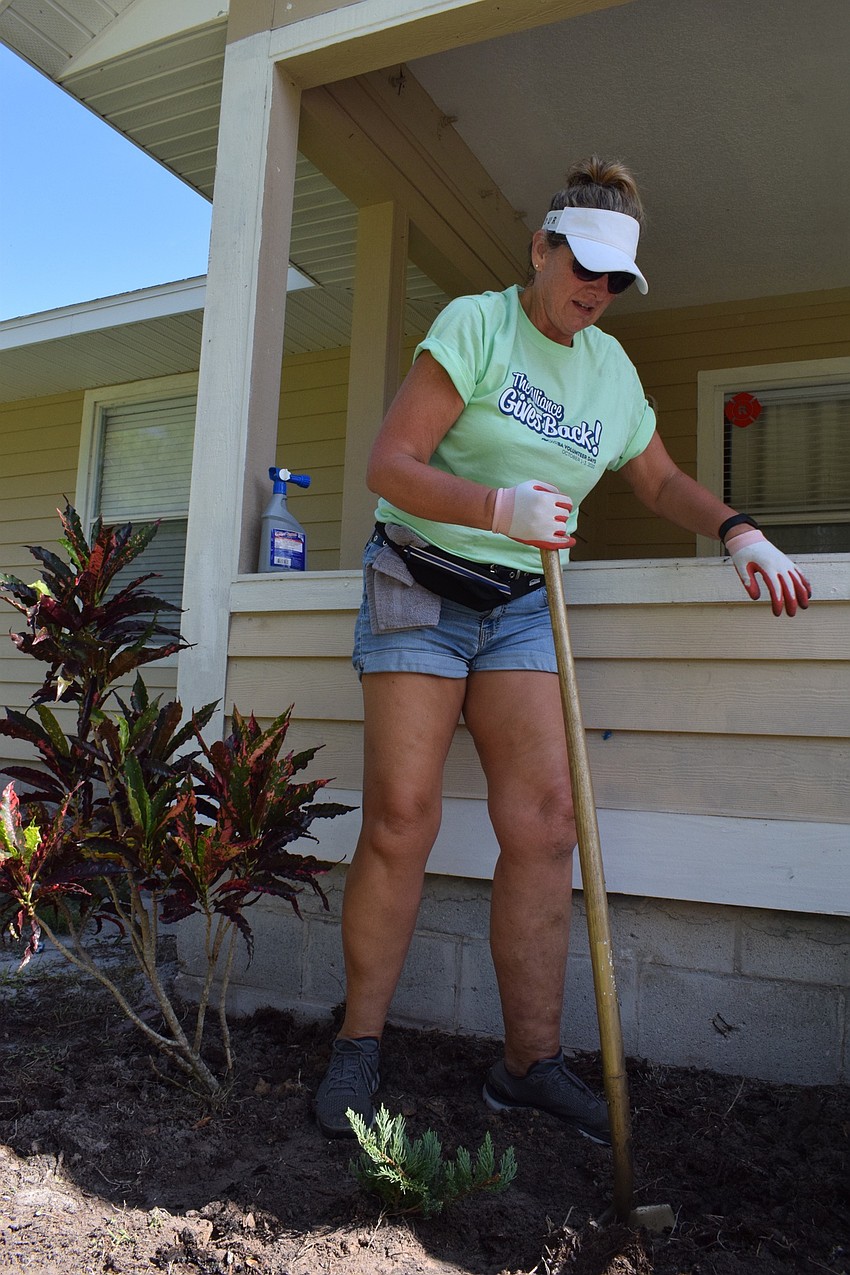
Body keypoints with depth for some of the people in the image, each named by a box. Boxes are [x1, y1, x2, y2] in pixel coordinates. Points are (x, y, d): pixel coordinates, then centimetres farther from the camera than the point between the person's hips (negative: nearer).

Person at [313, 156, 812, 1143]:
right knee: (402, 817, -10)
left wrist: (737, 532, 4)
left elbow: (661, 481, 23)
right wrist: (500, 508, -28)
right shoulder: (475, 324, -5)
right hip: (421, 583, -4)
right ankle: (358, 1048, 8)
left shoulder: (611, 367, 13)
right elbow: (388, 465, -13)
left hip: (521, 603, 5)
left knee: (545, 818, -7)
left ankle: (531, 1061, 5)